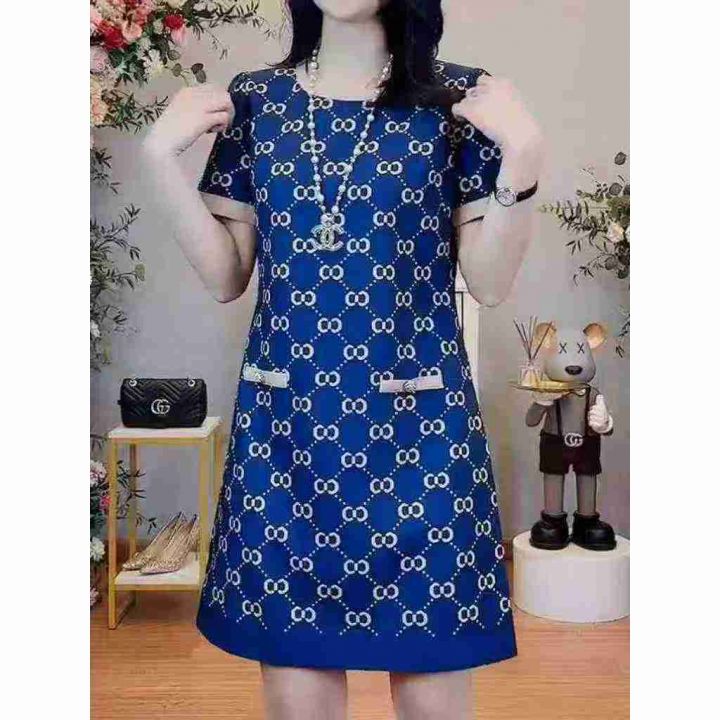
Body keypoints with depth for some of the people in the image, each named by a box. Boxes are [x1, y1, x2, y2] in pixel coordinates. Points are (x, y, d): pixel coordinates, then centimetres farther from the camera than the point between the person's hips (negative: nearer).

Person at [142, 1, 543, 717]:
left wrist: (521, 161, -16)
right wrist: (161, 156, -2)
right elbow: (226, 276, 6)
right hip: (285, 421, 2)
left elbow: (490, 283, -3)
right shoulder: (253, 99, 7)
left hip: (417, 421, -1)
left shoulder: (458, 99, 0)